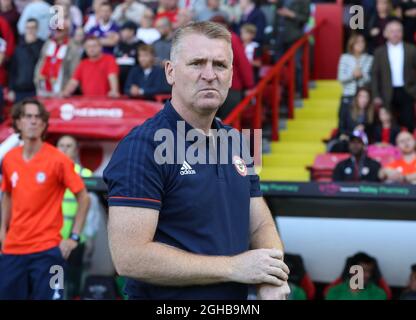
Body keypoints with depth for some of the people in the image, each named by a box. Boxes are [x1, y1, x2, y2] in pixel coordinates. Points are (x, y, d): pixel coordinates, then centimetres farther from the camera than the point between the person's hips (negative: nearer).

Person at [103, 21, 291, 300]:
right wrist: (235, 268, -21)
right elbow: (130, 257, -25)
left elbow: (261, 226, 8)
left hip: (237, 299, 7)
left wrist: (272, 279, -14)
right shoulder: (142, 146, -18)